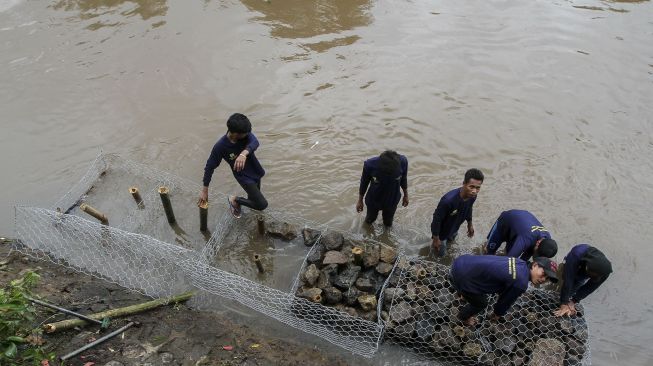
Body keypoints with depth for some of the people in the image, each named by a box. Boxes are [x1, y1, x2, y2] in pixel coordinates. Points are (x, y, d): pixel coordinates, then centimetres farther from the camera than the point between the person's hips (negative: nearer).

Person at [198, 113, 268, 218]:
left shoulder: (245, 134, -19)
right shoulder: (220, 146, -28)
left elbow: (254, 142, -40)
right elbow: (210, 166, -18)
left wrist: (244, 153, -61)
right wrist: (205, 190, -14)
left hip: (256, 171, 5)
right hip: (244, 176, -5)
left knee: (253, 197, 25)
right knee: (262, 204, -9)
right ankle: (235, 200, 11)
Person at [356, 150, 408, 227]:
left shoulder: (403, 161, -31)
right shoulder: (370, 164, -35)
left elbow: (403, 179, -8)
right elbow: (364, 182, -14)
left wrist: (405, 195, 7)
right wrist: (360, 201, -1)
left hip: (392, 200, 1)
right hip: (373, 200, -1)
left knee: (388, 223, 28)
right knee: (370, 219, 29)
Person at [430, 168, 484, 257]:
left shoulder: (472, 196, -23)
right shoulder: (448, 200, -44)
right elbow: (437, 219, -30)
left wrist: (470, 224, 16)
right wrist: (436, 238, -20)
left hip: (454, 229, 6)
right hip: (441, 231, -6)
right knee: (441, 253, 17)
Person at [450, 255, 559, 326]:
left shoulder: (521, 263, 8)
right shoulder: (521, 283, -18)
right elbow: (507, 301, 2)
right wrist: (498, 314, 23)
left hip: (463, 260, 8)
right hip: (462, 276, -8)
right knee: (480, 303, 19)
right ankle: (463, 317, 48)